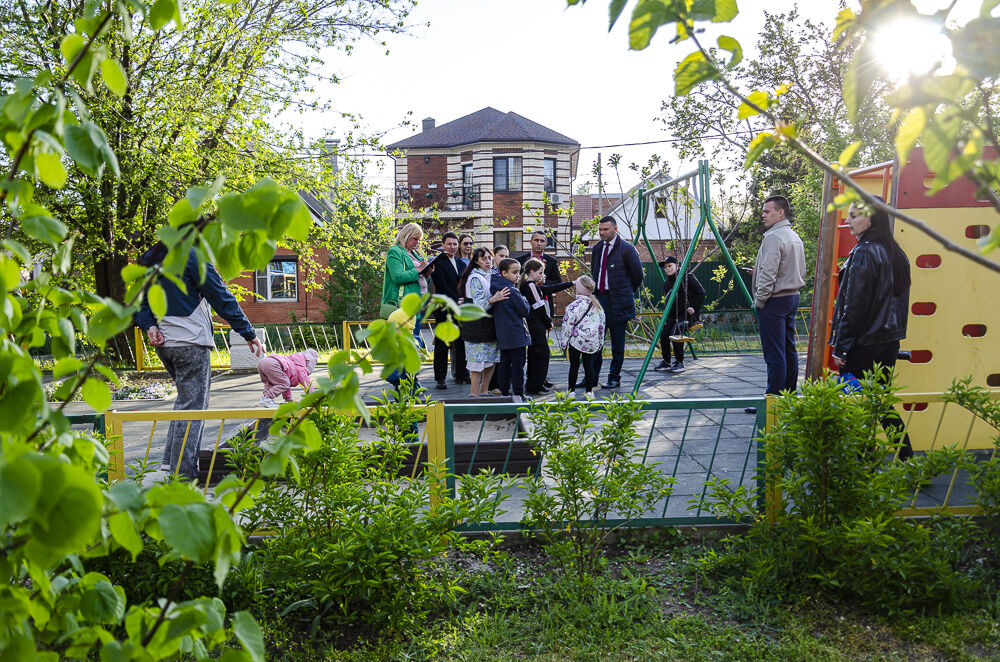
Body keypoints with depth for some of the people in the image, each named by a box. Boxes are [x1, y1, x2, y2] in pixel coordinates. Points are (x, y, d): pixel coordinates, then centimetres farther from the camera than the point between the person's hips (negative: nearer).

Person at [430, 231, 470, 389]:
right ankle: (440, 379, 5)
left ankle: (461, 374, 19)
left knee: (461, 343, 8)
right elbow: (442, 286, -13)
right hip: (444, 309, -6)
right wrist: (456, 301, -15)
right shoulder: (438, 262, -5)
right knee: (442, 345, -1)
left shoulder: (462, 263, 17)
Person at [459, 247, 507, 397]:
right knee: (478, 360, -6)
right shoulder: (475, 278, -13)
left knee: (492, 358, 8)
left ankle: (484, 391, 17)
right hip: (477, 325, -8)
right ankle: (474, 394, 1)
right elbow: (479, 304, -22)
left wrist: (499, 297, 9)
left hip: (489, 322, 8)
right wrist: (493, 299, -37)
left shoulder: (489, 276, 13)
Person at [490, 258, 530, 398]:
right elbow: (525, 311, -12)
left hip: (502, 333, 8)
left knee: (504, 363, 14)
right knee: (518, 364, -1)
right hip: (515, 333, -8)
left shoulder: (495, 289, 7)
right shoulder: (512, 291, -16)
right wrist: (524, 300, 5)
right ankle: (518, 393, 4)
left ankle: (504, 391, 19)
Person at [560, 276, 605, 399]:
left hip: (576, 341, -4)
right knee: (589, 366, 10)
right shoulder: (597, 305, 7)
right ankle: (589, 391, 13)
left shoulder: (574, 305, -14)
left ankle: (571, 391, 10)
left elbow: (567, 325, -11)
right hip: (593, 343, 5)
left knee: (574, 366, 5)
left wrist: (564, 342, -2)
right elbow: (602, 325, 15)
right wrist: (600, 342, 23)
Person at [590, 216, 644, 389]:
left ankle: (614, 378, 11)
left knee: (617, 342, 2)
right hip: (599, 298, 5)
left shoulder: (626, 249, -5)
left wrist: (627, 293, 7)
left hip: (618, 301, -5)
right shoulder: (596, 249, 13)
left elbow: (638, 274, 0)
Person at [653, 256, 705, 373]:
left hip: (688, 313, -6)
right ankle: (666, 362, 1)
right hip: (674, 315, 6)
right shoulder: (666, 282, 13)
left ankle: (679, 363, -13)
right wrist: (667, 316, 4)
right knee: (663, 334, -13)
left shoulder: (687, 277, -7)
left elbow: (701, 293, -6)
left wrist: (694, 308, -13)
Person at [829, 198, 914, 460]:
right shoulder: (895, 253, 10)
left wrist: (840, 347, -13)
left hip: (863, 343, -9)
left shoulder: (863, 254, -16)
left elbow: (854, 306, -18)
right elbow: (899, 299, 16)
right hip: (889, 340, 9)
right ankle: (907, 460, 21)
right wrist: (893, 333, 22)